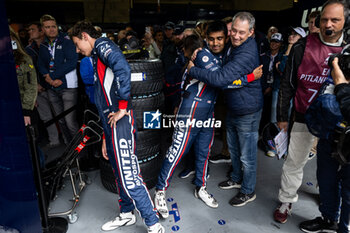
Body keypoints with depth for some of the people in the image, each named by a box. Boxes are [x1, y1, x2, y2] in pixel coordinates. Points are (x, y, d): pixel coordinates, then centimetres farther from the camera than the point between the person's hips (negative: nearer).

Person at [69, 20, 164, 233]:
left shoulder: (102, 44, -1)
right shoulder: (98, 58, 28)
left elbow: (123, 68, -25)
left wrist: (123, 107, -21)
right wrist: (105, 138, 24)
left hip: (120, 121, -10)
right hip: (111, 122, 10)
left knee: (128, 175, -9)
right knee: (120, 172, 17)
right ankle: (127, 215, 34)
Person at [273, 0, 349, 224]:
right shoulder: (303, 47, -5)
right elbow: (288, 84, -1)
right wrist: (282, 115, -1)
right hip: (304, 118, -2)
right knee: (294, 162, 7)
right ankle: (287, 201, 26)